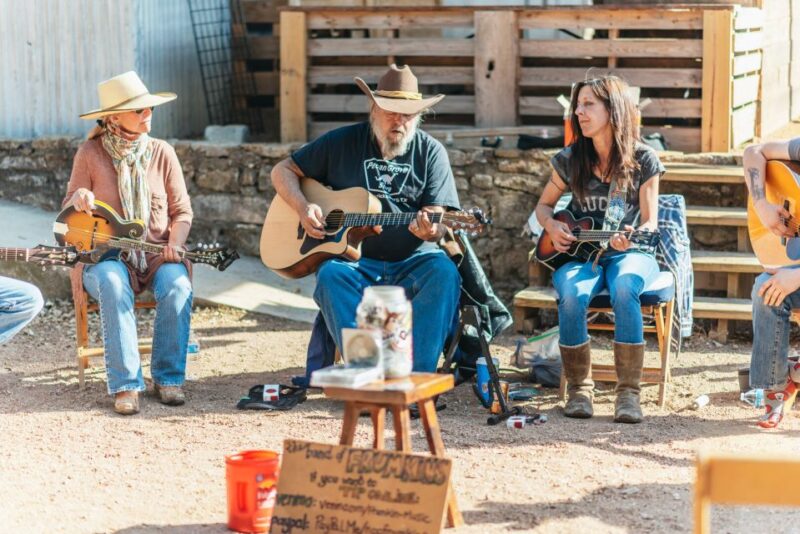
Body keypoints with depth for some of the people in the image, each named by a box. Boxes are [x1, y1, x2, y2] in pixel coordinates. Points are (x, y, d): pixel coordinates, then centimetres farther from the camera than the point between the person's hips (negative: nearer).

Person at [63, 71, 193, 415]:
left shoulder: (161, 152, 3)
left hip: (157, 255, 2)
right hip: (107, 254, -1)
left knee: (178, 287, -31)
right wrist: (79, 198, -19)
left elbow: (182, 210, 7)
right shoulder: (90, 153, -1)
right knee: (113, 286, -36)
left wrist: (175, 242, -13)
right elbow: (69, 207, 5)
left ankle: (169, 378, -19)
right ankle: (126, 385, -35)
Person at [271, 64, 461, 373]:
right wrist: (303, 207, -5)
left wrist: (430, 230, -27)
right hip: (354, 260, 0)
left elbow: (437, 222, -1)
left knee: (444, 272, -33)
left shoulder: (430, 152, 7)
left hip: (412, 261, 0)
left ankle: (418, 374, -35)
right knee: (331, 275, -34)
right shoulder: (343, 142, 9)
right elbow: (283, 171, 15)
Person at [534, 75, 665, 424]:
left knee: (624, 289, -37)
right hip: (579, 252, 2)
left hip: (628, 253, -2)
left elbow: (650, 223, -2)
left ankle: (628, 392, -29)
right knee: (572, 294, -33)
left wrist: (633, 237, -24)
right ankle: (579, 388, -15)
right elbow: (544, 204, 17)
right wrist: (551, 227, -5)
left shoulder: (643, 160, -3)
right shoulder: (570, 159, 3)